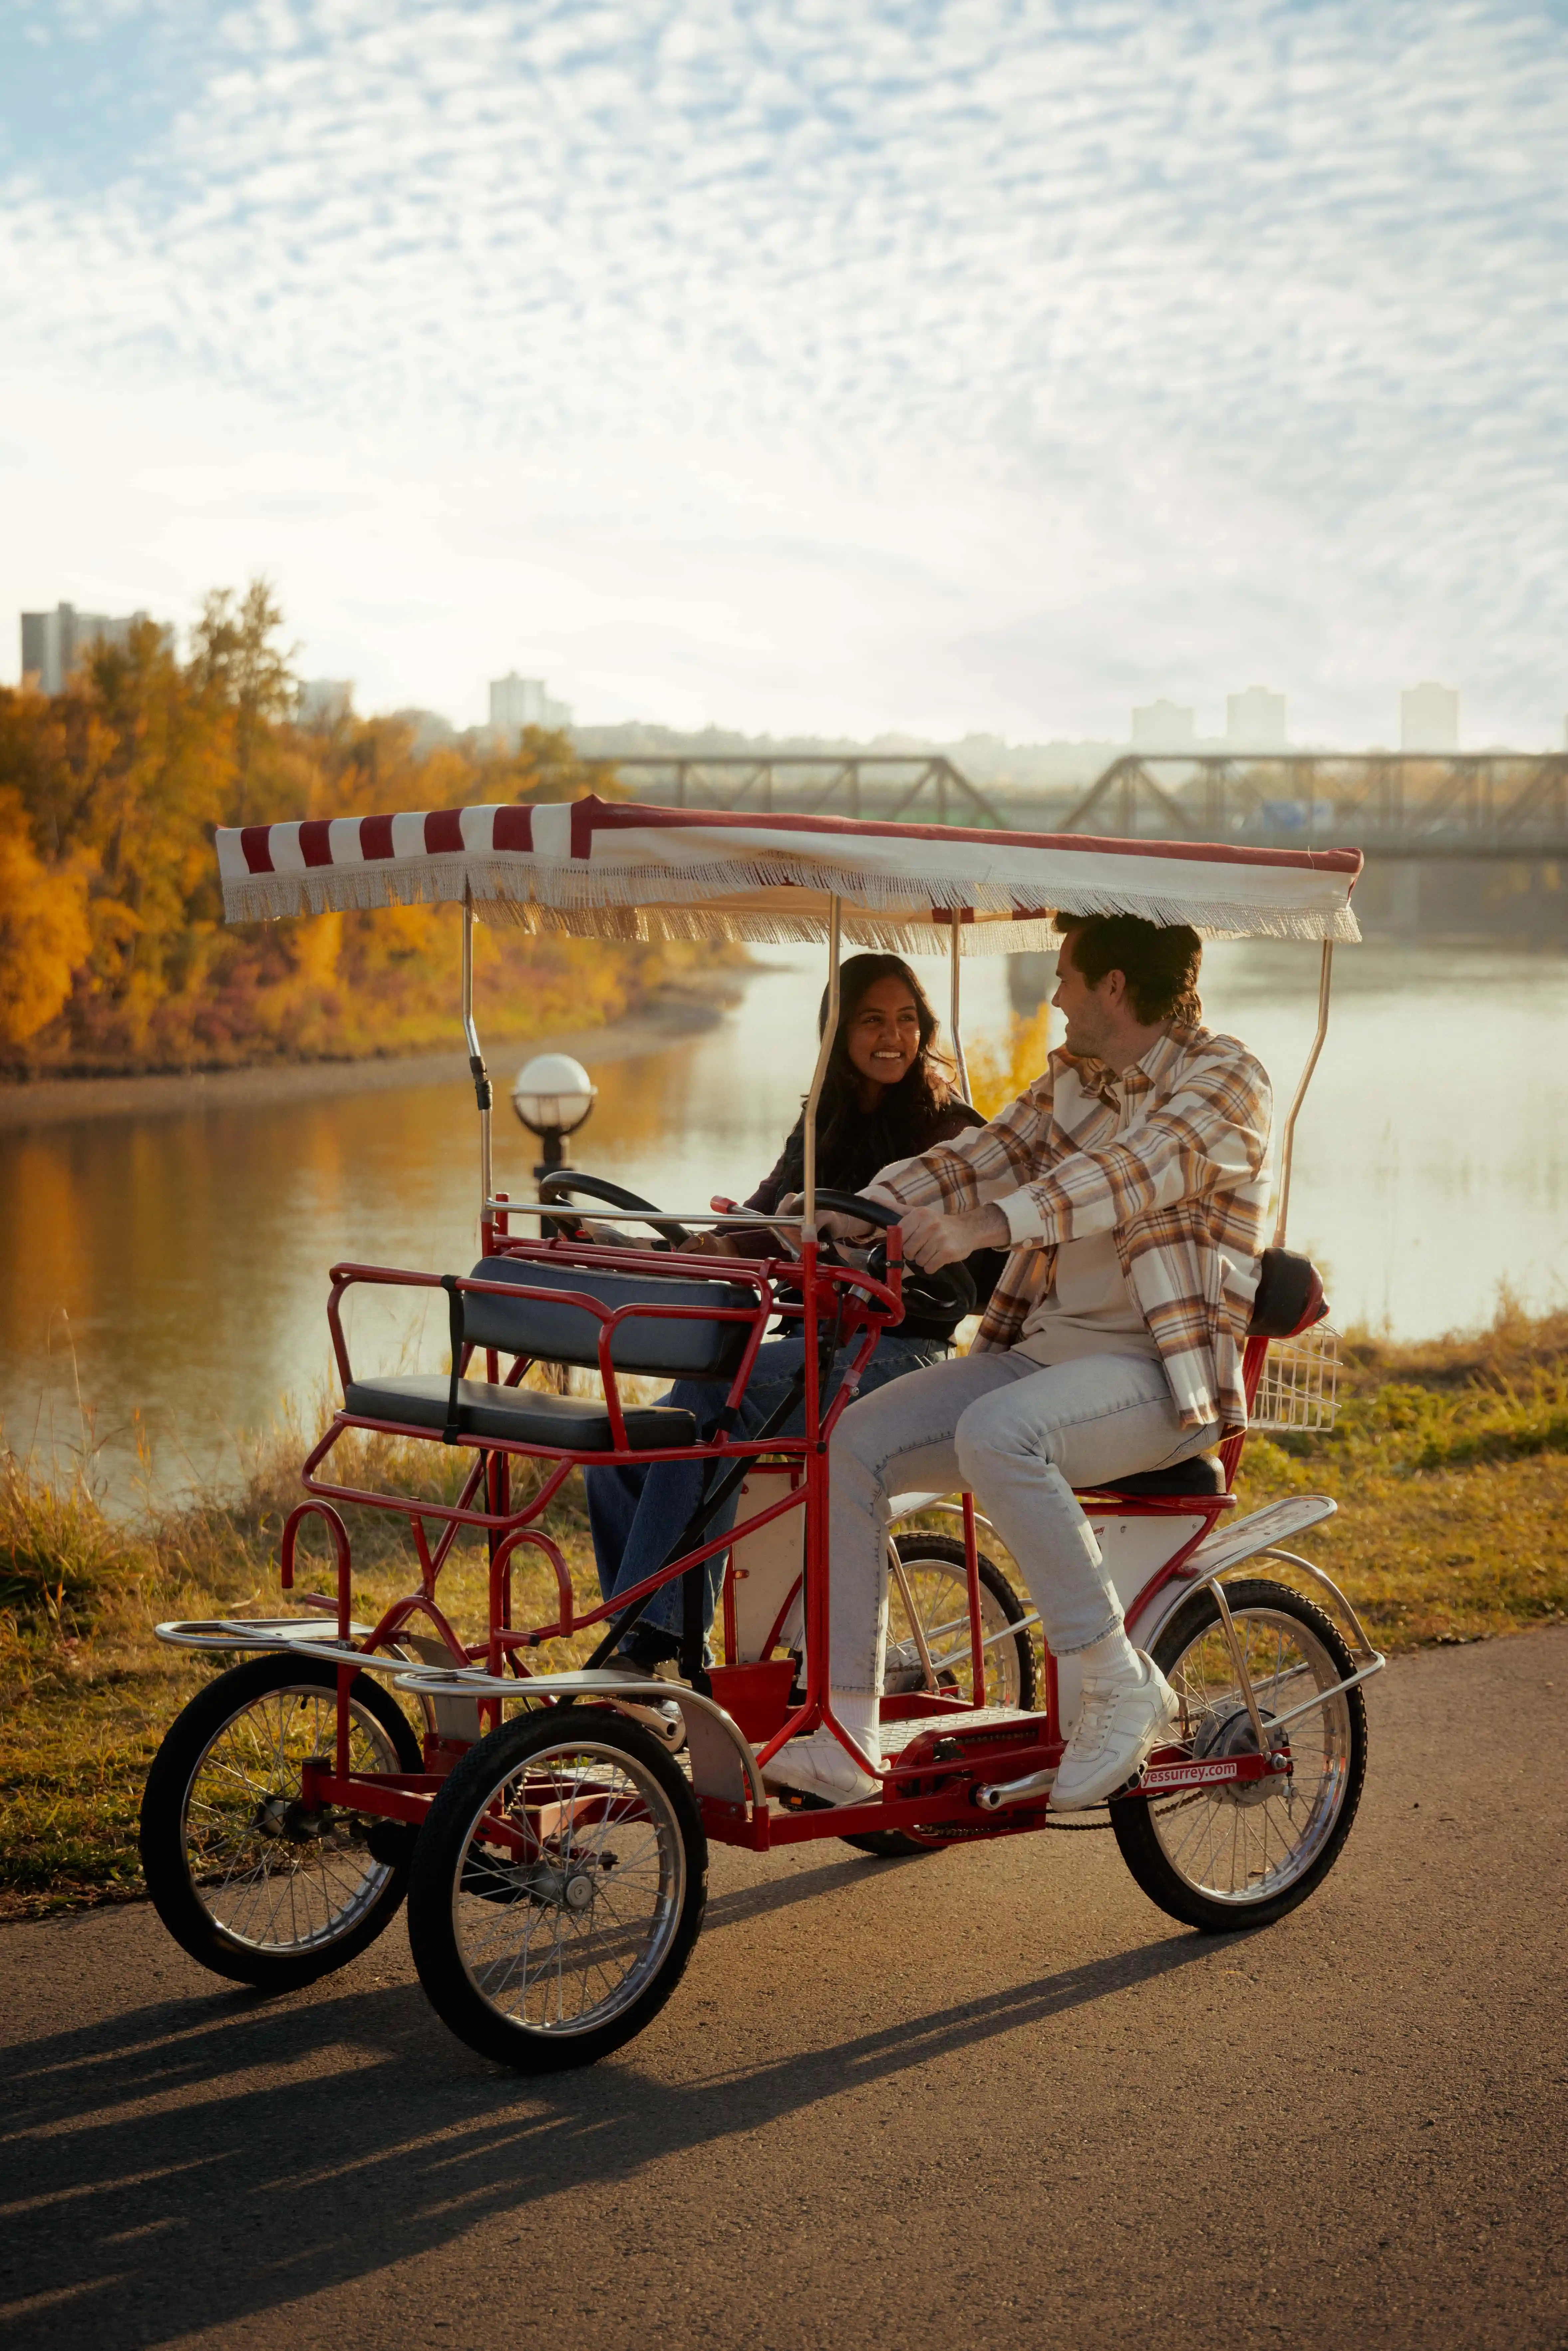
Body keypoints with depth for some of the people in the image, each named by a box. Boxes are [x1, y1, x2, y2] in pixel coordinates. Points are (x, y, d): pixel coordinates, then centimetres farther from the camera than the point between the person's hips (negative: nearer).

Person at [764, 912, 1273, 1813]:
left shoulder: (1226, 1079, -8)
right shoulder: (1073, 1078, 17)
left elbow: (1137, 1172, -25)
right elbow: (981, 1155, 10)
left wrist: (988, 1222, -40)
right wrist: (852, 1211, -9)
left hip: (1164, 1371, -8)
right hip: (1046, 1346, 8)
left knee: (995, 1433, -36)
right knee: (857, 1442, -10)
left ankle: (1123, 1682, -20)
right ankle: (845, 1740, -9)